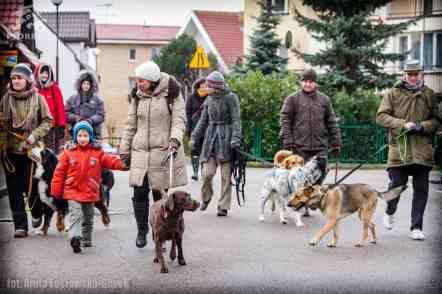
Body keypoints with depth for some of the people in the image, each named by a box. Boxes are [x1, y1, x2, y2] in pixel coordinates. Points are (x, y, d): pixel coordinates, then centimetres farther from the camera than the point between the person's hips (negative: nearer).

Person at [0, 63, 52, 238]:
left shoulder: (38, 99, -2)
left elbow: (47, 120, 0)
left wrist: (35, 135, -13)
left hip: (31, 150, -2)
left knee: (30, 187, 0)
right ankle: (20, 225, 7)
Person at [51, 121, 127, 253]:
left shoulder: (97, 152, 1)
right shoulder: (68, 152, -3)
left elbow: (109, 161, -7)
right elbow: (60, 171, -1)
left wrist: (122, 164, -26)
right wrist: (56, 190, -2)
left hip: (90, 192, 3)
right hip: (73, 191, -3)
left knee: (88, 218, 16)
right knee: (76, 215, -19)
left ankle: (86, 239, 32)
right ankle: (75, 237, -32)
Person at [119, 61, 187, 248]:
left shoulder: (171, 94, -2)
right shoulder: (137, 96, 9)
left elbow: (179, 120, -7)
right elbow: (131, 125, 13)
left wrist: (175, 139, -25)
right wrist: (124, 151, 12)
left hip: (164, 152, -3)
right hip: (140, 152, 3)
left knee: (161, 194, 0)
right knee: (139, 193, -1)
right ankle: (142, 230, 18)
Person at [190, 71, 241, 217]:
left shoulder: (231, 98, -4)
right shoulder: (209, 99, 11)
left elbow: (236, 120, -9)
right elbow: (203, 120, 17)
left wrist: (235, 138, -20)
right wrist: (194, 137, 11)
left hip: (226, 139, -4)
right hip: (210, 137, 4)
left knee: (226, 175, -2)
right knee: (207, 173, -5)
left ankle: (223, 206, 6)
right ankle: (206, 197, 22)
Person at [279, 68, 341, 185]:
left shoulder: (324, 100, 13)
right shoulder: (292, 99, 4)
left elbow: (331, 123, 16)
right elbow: (285, 122, 0)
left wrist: (336, 142, 10)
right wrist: (288, 142, -9)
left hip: (320, 147, 3)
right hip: (299, 146, -2)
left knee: (320, 175, -1)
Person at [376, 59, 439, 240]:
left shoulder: (429, 95, 9)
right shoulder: (393, 94, 4)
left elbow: (436, 120, 11)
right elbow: (381, 117, -1)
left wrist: (422, 126, -9)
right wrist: (403, 124, -13)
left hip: (422, 150, 2)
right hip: (399, 149, -2)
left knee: (421, 188, 1)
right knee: (397, 184, 0)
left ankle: (416, 227, 11)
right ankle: (390, 212, 32)